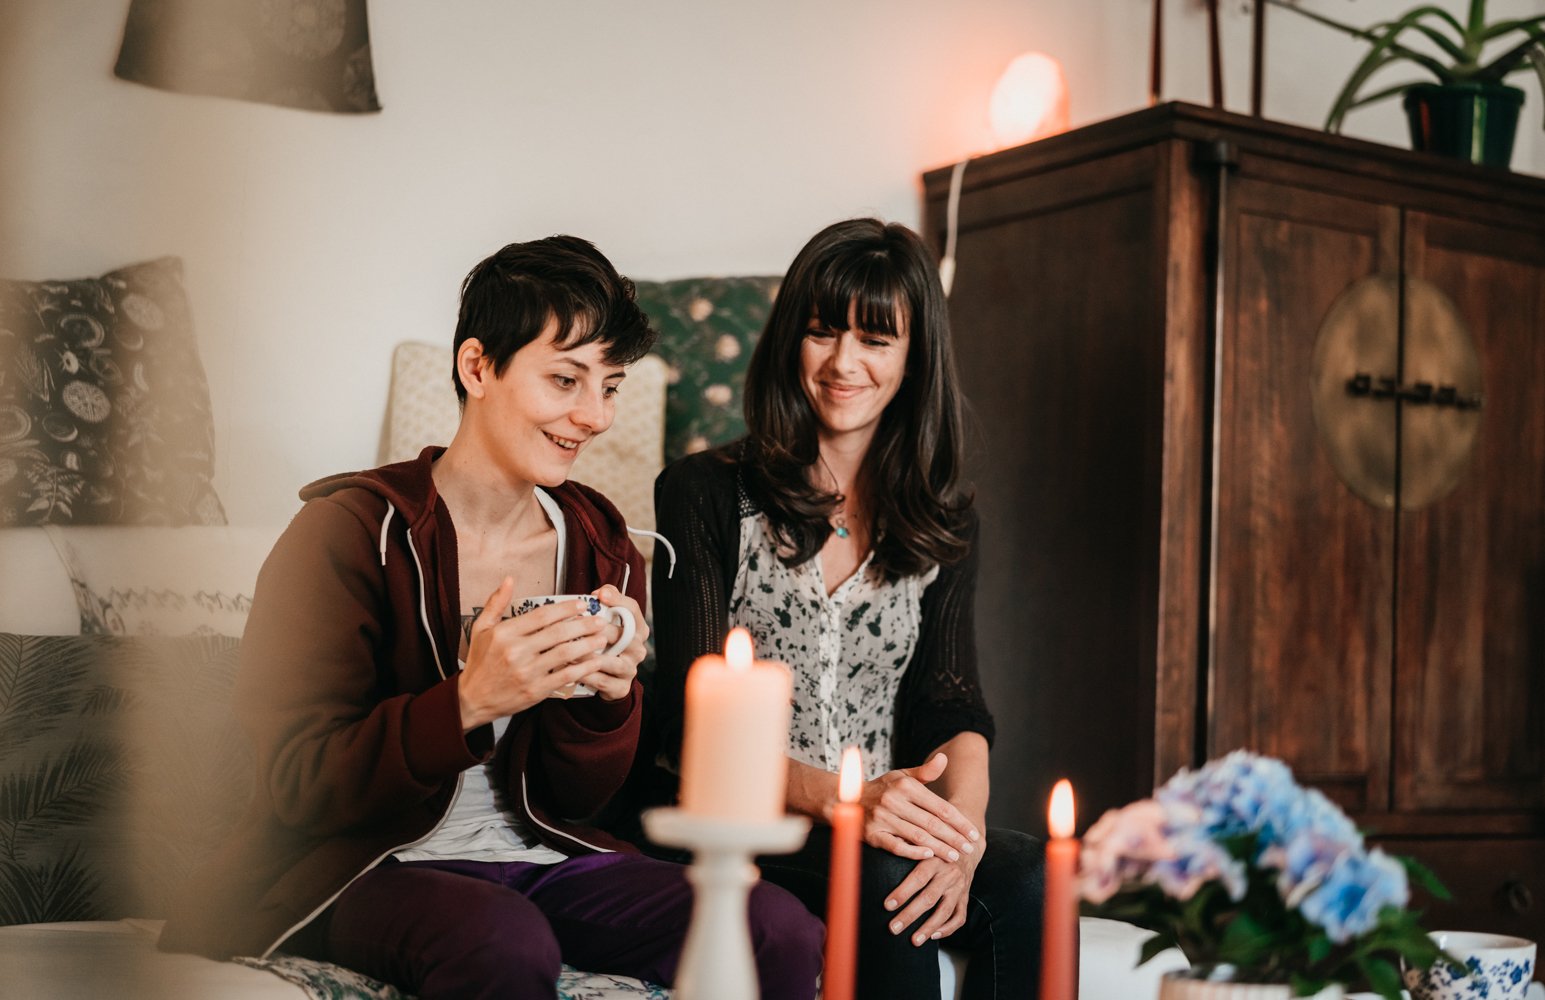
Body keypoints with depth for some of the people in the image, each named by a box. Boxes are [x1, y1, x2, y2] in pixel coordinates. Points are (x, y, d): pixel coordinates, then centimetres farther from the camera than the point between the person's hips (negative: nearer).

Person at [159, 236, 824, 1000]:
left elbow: (574, 799, 7)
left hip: (535, 856, 5)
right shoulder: (353, 531, -10)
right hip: (366, 870, -4)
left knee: (783, 934, -18)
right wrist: (467, 703, -30)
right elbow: (297, 783, -15)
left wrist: (606, 695, -15)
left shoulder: (600, 548, 5)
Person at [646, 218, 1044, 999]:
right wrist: (838, 797, -25)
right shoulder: (703, 494, 1)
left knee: (1032, 880, -28)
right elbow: (693, 724, -7)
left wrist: (960, 822, -20)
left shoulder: (944, 525, 13)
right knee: (884, 878, -34)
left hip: (892, 826, 3)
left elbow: (952, 708, 4)